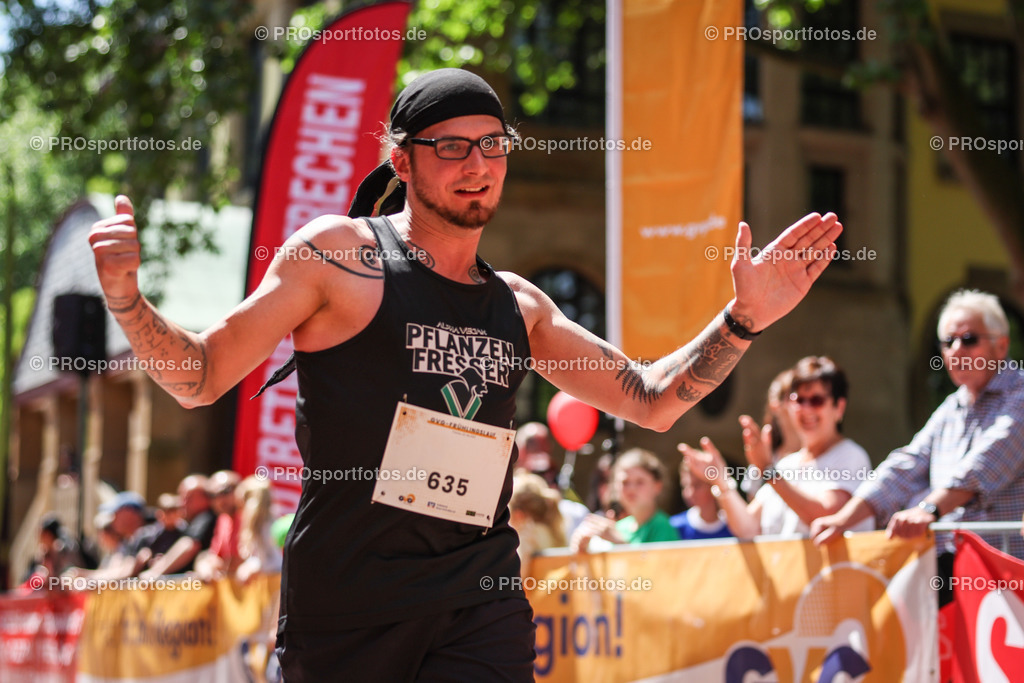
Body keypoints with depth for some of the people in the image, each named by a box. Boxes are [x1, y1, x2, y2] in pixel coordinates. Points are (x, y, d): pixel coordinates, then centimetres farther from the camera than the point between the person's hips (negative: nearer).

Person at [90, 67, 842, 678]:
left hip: (482, 606, 4)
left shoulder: (519, 305, 14)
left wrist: (745, 317, 9)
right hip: (346, 613, -3)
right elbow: (202, 377, 1)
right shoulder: (337, 254, -1)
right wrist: (125, 295, -17)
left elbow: (650, 399, 21)